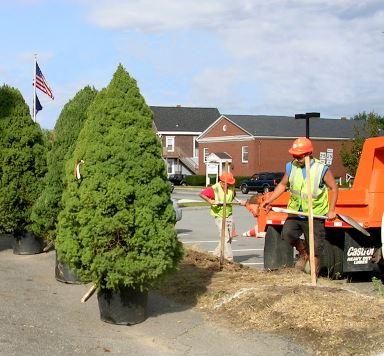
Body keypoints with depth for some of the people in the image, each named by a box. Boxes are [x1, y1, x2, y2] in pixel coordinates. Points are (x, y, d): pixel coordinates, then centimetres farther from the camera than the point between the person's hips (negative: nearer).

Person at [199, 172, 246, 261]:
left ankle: (216, 255, 24)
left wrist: (239, 201, 14)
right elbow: (201, 194, -17)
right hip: (219, 216, -7)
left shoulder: (231, 188, 6)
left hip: (229, 216, 7)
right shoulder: (214, 189, -13)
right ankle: (229, 259, -8)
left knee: (229, 237, 10)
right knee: (225, 239, -11)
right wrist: (209, 200, -29)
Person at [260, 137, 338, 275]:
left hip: (315, 214, -3)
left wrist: (331, 210, -9)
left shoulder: (322, 169, -10)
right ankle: (303, 253, 12)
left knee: (315, 247, 1)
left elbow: (333, 188, -2)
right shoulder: (291, 167, 0)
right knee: (287, 233, -18)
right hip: (295, 211, 3)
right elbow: (282, 185, 13)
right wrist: (269, 200, 4)